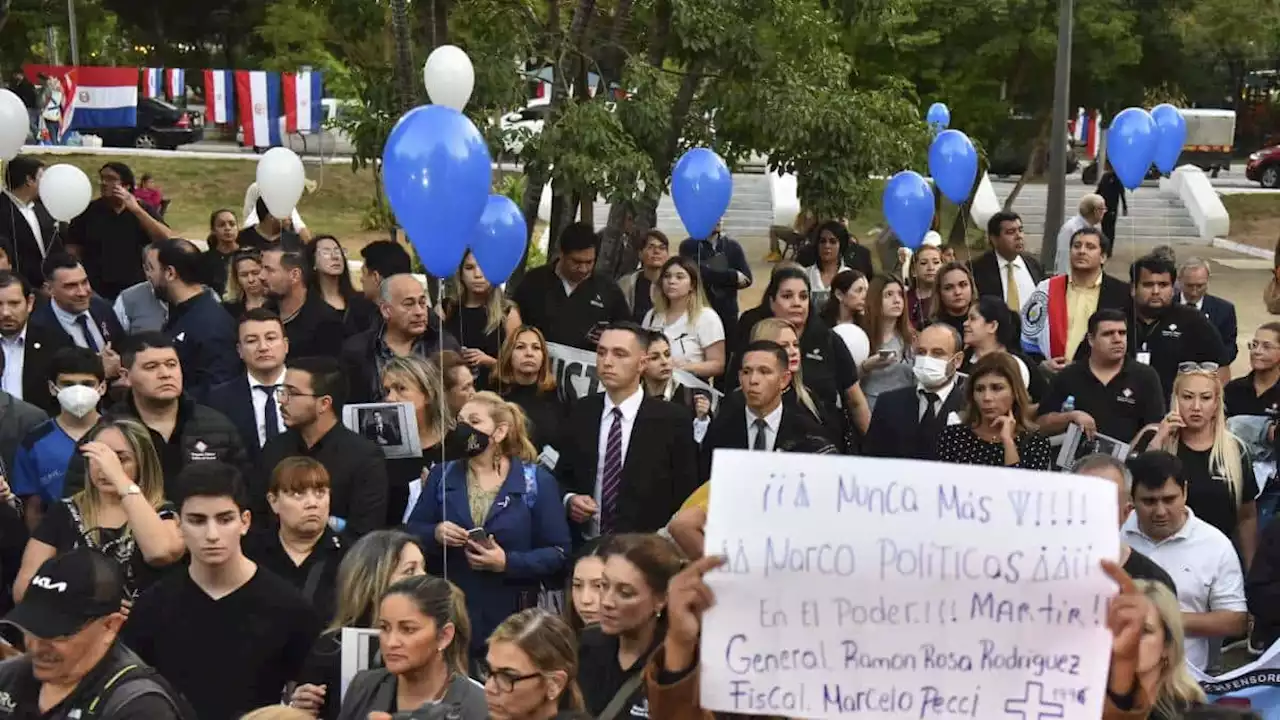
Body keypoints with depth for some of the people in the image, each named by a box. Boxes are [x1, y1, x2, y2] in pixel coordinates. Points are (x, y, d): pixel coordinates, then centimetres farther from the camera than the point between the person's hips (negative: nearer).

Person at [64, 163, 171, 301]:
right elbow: (73, 251, 4)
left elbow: (167, 241, -10)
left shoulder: (143, 210, 4)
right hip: (95, 294, 0)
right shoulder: (88, 211, 2)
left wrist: (136, 209, -15)